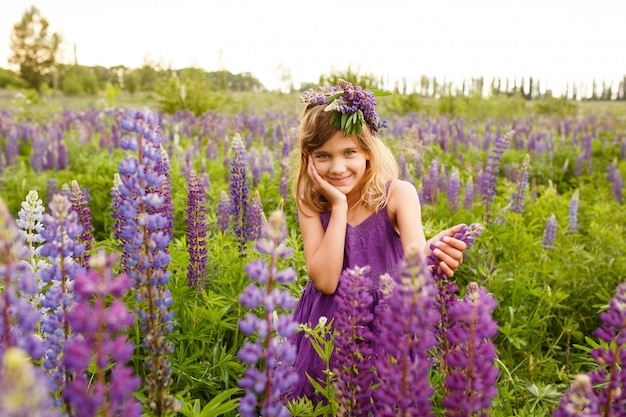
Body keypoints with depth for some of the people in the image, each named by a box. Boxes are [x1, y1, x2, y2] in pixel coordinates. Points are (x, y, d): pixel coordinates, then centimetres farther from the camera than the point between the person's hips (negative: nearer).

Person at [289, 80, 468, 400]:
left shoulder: (398, 194, -13)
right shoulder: (311, 203, -9)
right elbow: (325, 281, -18)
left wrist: (433, 253, -50)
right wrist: (339, 206, -22)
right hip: (329, 323, 1)